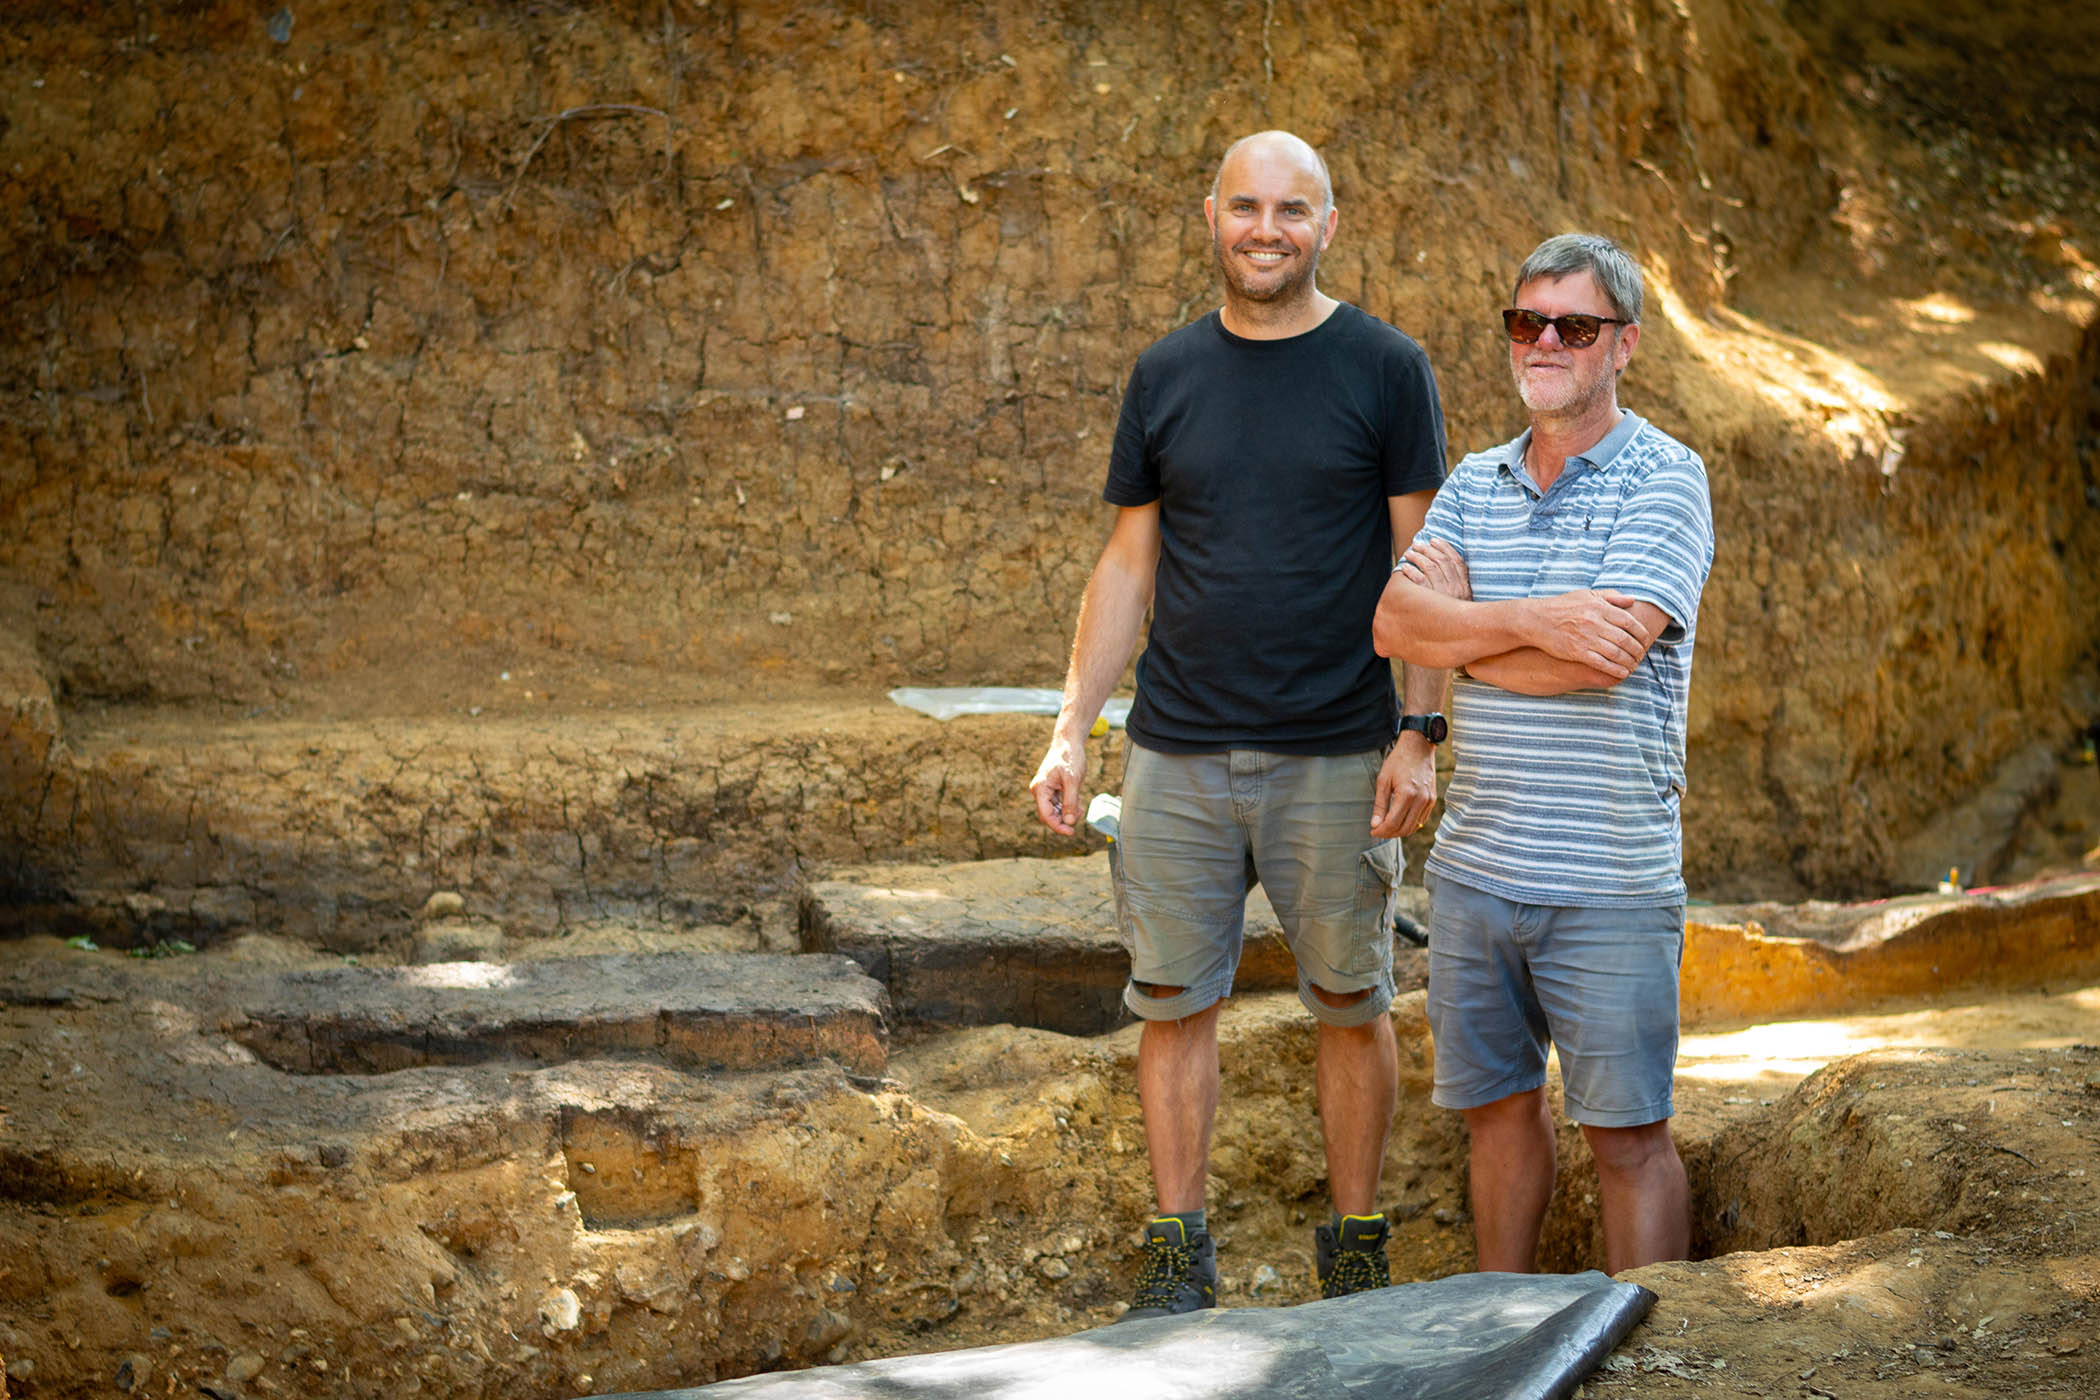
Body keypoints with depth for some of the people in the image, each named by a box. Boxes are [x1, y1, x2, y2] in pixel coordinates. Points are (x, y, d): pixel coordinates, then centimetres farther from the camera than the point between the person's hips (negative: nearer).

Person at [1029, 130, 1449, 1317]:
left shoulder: (1387, 371, 0)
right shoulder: (1166, 376, 8)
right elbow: (1129, 566, 11)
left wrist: (1422, 734, -9)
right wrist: (1071, 731, 4)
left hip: (1337, 759, -2)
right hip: (1179, 759, 2)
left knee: (1352, 1005, 5)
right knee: (1176, 1003, 4)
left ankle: (1356, 1263, 18)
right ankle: (1179, 1259, 15)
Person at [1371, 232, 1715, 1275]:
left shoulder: (1664, 479, -6)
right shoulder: (1473, 484, 11)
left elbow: (1610, 650, -20)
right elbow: (1394, 624, -4)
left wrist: (1456, 622, -6)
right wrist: (1531, 620, -20)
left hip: (1609, 883, -5)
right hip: (1474, 866, 5)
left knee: (1627, 1136, 2)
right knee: (1498, 1110, 15)